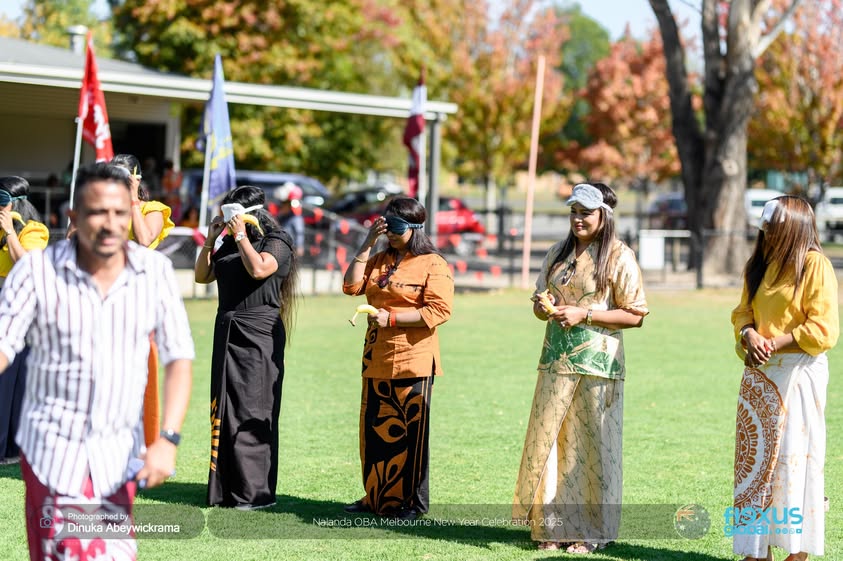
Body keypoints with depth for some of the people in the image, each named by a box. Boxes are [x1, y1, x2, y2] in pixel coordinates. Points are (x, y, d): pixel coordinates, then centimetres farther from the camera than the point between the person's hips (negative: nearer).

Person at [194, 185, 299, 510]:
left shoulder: (276, 242, -4)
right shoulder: (229, 245, 16)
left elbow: (259, 269, -22)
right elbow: (202, 276, 18)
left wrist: (240, 235, -13)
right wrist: (211, 240, 8)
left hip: (258, 335, -8)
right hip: (227, 331, 8)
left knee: (251, 411, -8)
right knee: (224, 409, 7)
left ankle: (256, 492, -5)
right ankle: (226, 488, 13)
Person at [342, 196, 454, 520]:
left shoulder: (433, 264, -6)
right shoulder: (380, 260, 15)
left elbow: (439, 310, -15)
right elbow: (352, 286, 4)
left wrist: (391, 318, -17)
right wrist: (367, 245, 0)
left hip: (413, 360, -6)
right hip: (377, 358, 7)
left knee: (409, 431, -2)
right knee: (375, 428, 9)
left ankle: (411, 502, 6)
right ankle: (376, 497, 19)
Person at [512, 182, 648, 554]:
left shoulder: (619, 258, -5)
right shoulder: (558, 254, 13)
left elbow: (635, 315, -9)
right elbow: (538, 300, 20)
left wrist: (584, 315, -16)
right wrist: (544, 309, -4)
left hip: (597, 364, -5)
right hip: (556, 359, 5)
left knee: (592, 444, -1)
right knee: (549, 439, 3)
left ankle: (592, 531, 7)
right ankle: (552, 525, 11)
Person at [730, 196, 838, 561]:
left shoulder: (814, 265, -10)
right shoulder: (760, 265, 12)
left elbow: (823, 329, -13)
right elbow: (742, 312, 15)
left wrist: (775, 344, -17)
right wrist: (749, 335, -7)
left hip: (798, 373, -7)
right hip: (759, 374, 7)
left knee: (795, 457, -2)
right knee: (756, 456, 6)